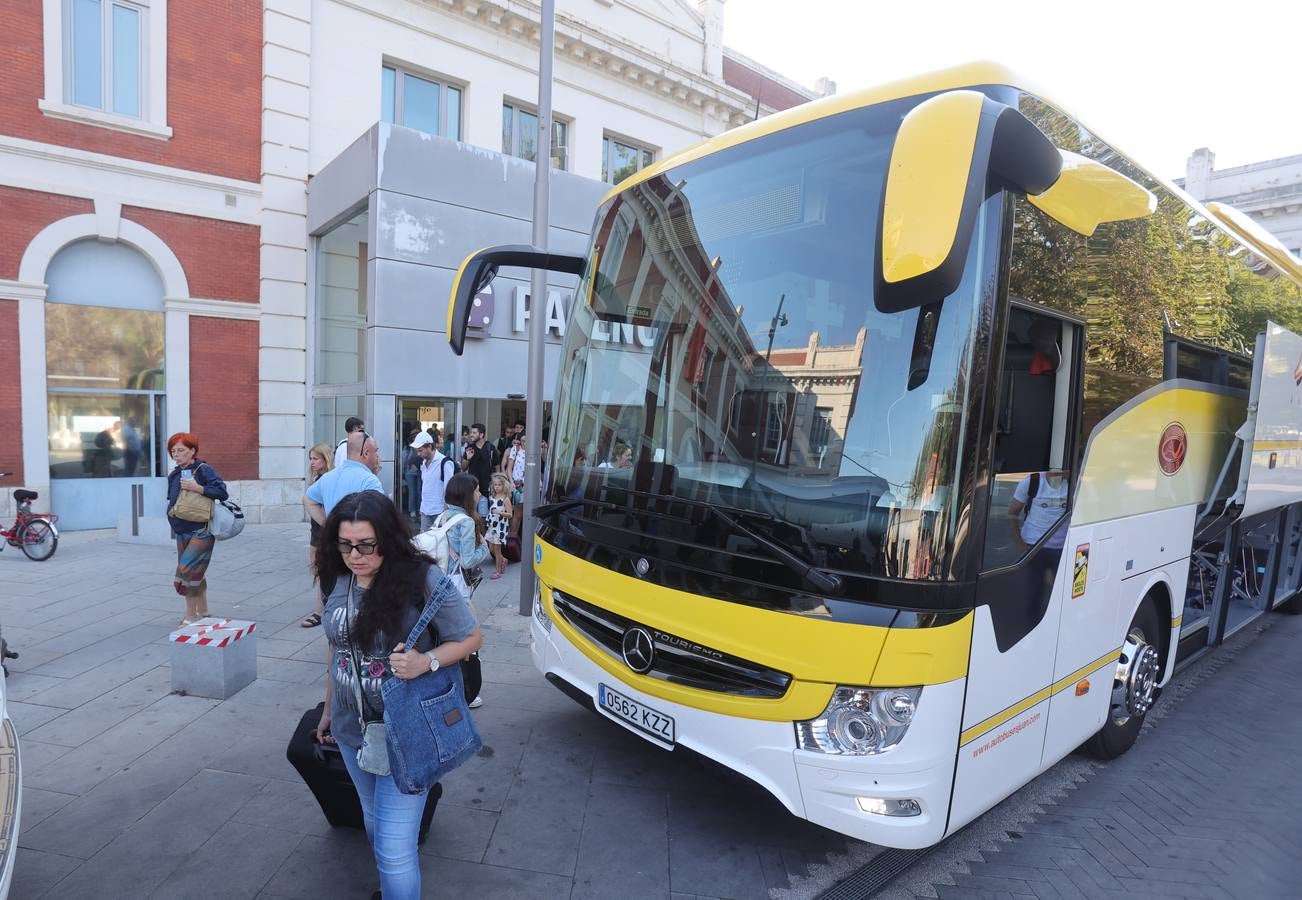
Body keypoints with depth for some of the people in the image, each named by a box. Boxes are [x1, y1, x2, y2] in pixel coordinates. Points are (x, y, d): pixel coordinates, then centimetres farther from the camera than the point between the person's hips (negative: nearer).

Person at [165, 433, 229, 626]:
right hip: (181, 532, 7)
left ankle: (191, 615, 1)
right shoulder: (174, 475, 9)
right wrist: (172, 513, 6)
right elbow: (172, 500, 22)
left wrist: (197, 488, -25)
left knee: (186, 570, -11)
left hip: (201, 532, -7)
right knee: (196, 572, 15)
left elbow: (222, 491, -19)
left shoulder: (203, 469, -11)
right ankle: (203, 612, 26)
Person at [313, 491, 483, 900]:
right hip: (351, 729, 6)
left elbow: (472, 638, -14)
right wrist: (328, 708, 19)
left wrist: (426, 661, -30)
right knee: (375, 823, 26)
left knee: (394, 848, -3)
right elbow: (335, 647, 12)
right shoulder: (338, 581, -4)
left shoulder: (423, 579, -22)